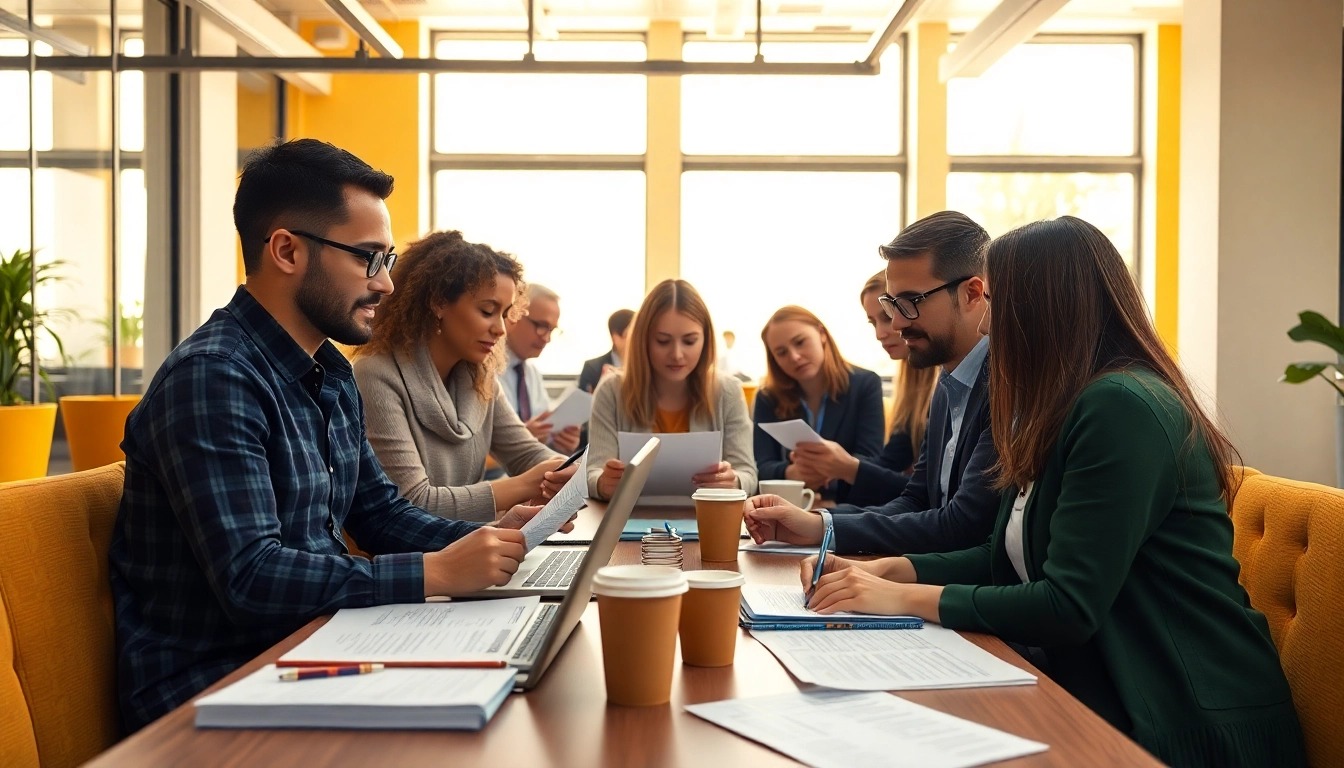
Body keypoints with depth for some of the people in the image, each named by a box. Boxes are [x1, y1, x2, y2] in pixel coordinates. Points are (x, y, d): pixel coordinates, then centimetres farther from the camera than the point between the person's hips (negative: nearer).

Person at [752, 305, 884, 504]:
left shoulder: (865, 384, 0)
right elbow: (762, 468, -5)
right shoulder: (768, 397, 5)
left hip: (850, 507, -2)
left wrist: (847, 466, -31)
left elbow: (872, 464, -8)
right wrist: (791, 473, -27)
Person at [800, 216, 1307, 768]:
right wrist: (887, 570, -2)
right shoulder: (1069, 412, 10)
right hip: (1105, 697, 8)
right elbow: (1009, 559, 11)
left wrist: (903, 598, -16)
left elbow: (1068, 609, -23)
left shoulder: (1121, 410, -20)